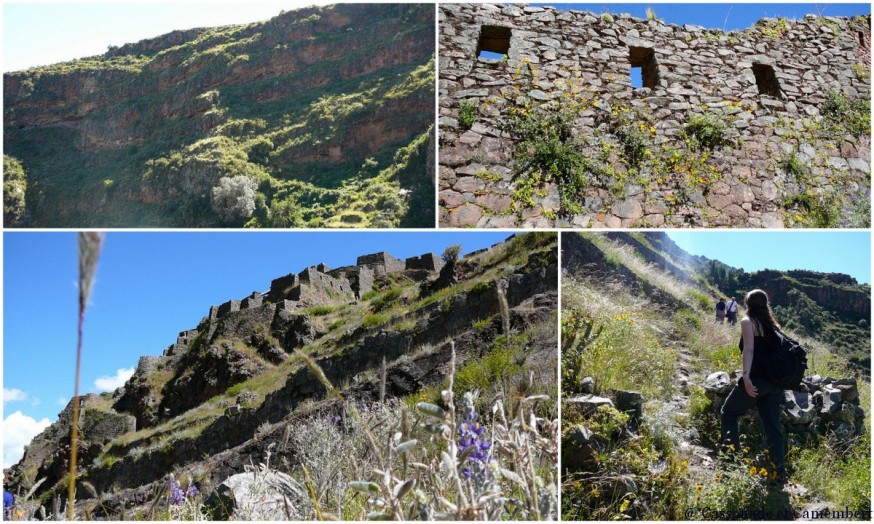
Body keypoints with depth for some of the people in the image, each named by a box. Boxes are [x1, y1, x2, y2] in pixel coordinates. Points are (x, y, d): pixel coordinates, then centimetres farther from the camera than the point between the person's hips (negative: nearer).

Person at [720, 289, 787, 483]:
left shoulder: (748, 321, 0)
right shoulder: (773, 325, 18)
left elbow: (749, 349, -15)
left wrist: (746, 376, -24)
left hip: (756, 379, -6)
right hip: (775, 382, 6)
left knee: (728, 413, 11)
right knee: (772, 427, 9)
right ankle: (780, 473, 5)